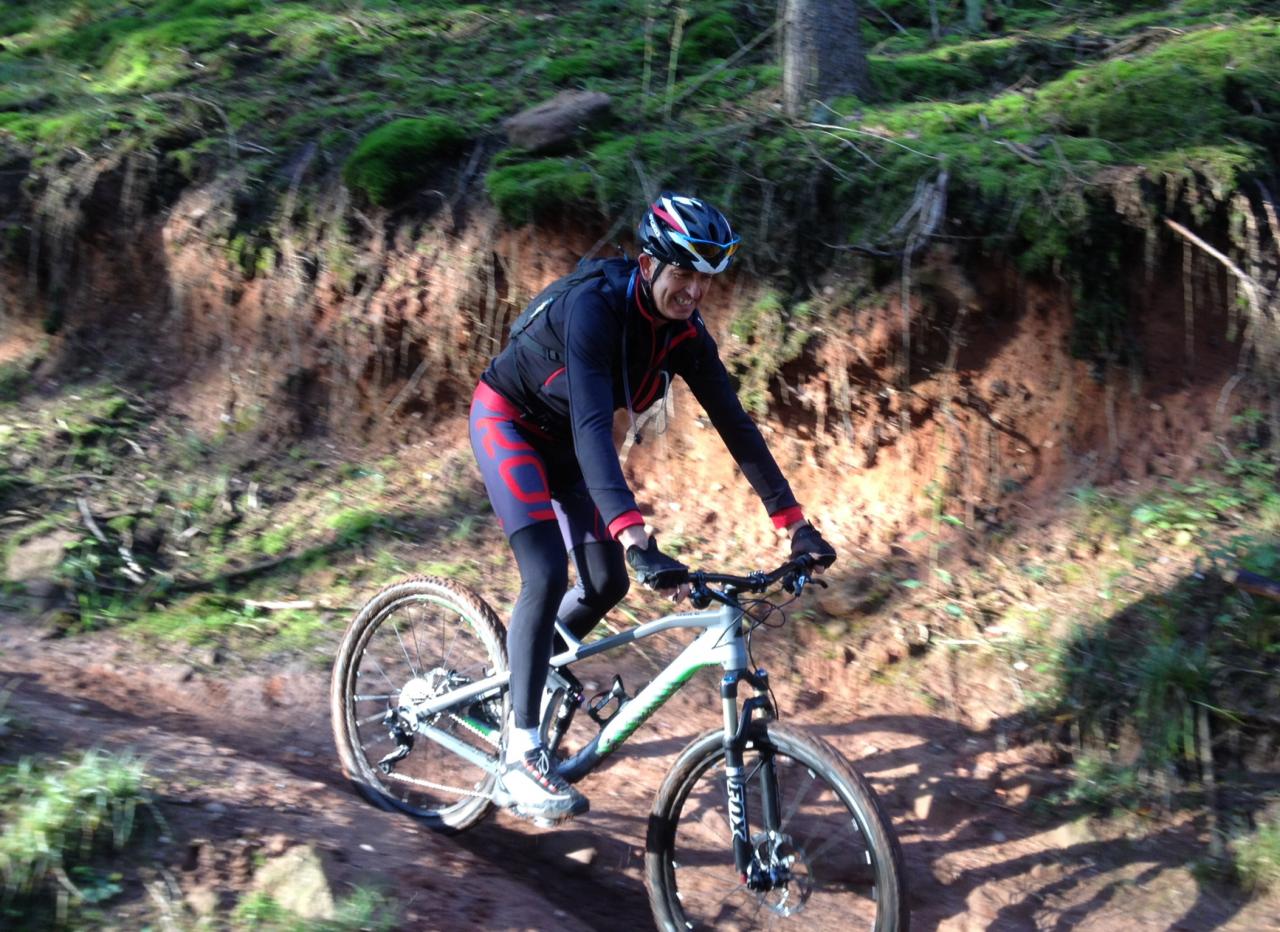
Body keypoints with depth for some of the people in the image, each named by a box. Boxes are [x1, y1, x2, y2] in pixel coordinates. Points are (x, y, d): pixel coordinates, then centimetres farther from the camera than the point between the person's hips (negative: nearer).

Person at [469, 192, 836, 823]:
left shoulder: (684, 334, -14)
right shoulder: (592, 306, -34)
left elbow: (734, 423, -11)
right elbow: (592, 424, -45)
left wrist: (795, 523, -15)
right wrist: (636, 539, -55)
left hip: (562, 440, 7)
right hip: (507, 421, -7)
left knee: (607, 583, 2)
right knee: (546, 573, -23)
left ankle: (522, 671, 29)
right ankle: (521, 761, -20)